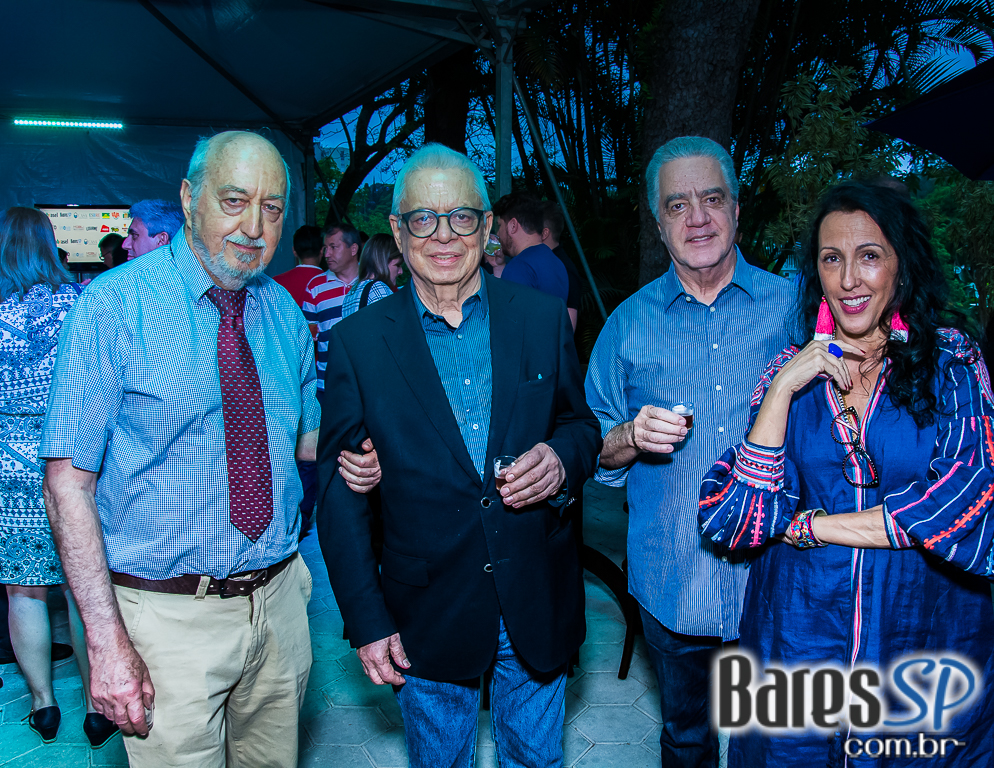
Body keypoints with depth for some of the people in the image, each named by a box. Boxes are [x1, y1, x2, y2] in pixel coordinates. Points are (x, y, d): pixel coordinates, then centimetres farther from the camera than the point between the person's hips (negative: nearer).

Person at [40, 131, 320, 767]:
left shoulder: (284, 310, 5)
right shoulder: (115, 307, -12)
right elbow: (69, 480, -14)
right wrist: (108, 641, -20)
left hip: (279, 599, 5)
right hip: (170, 614, -5)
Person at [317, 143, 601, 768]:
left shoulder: (544, 319, -3)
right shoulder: (358, 343, -7)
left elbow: (582, 424, 7)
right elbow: (338, 489, -5)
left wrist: (563, 458, -18)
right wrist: (367, 621, -8)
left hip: (539, 607, 2)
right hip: (428, 617, -1)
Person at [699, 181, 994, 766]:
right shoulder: (789, 371, -2)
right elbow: (734, 522, -10)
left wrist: (808, 525, -11)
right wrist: (783, 387, -17)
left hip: (926, 637, -1)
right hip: (798, 642, 1)